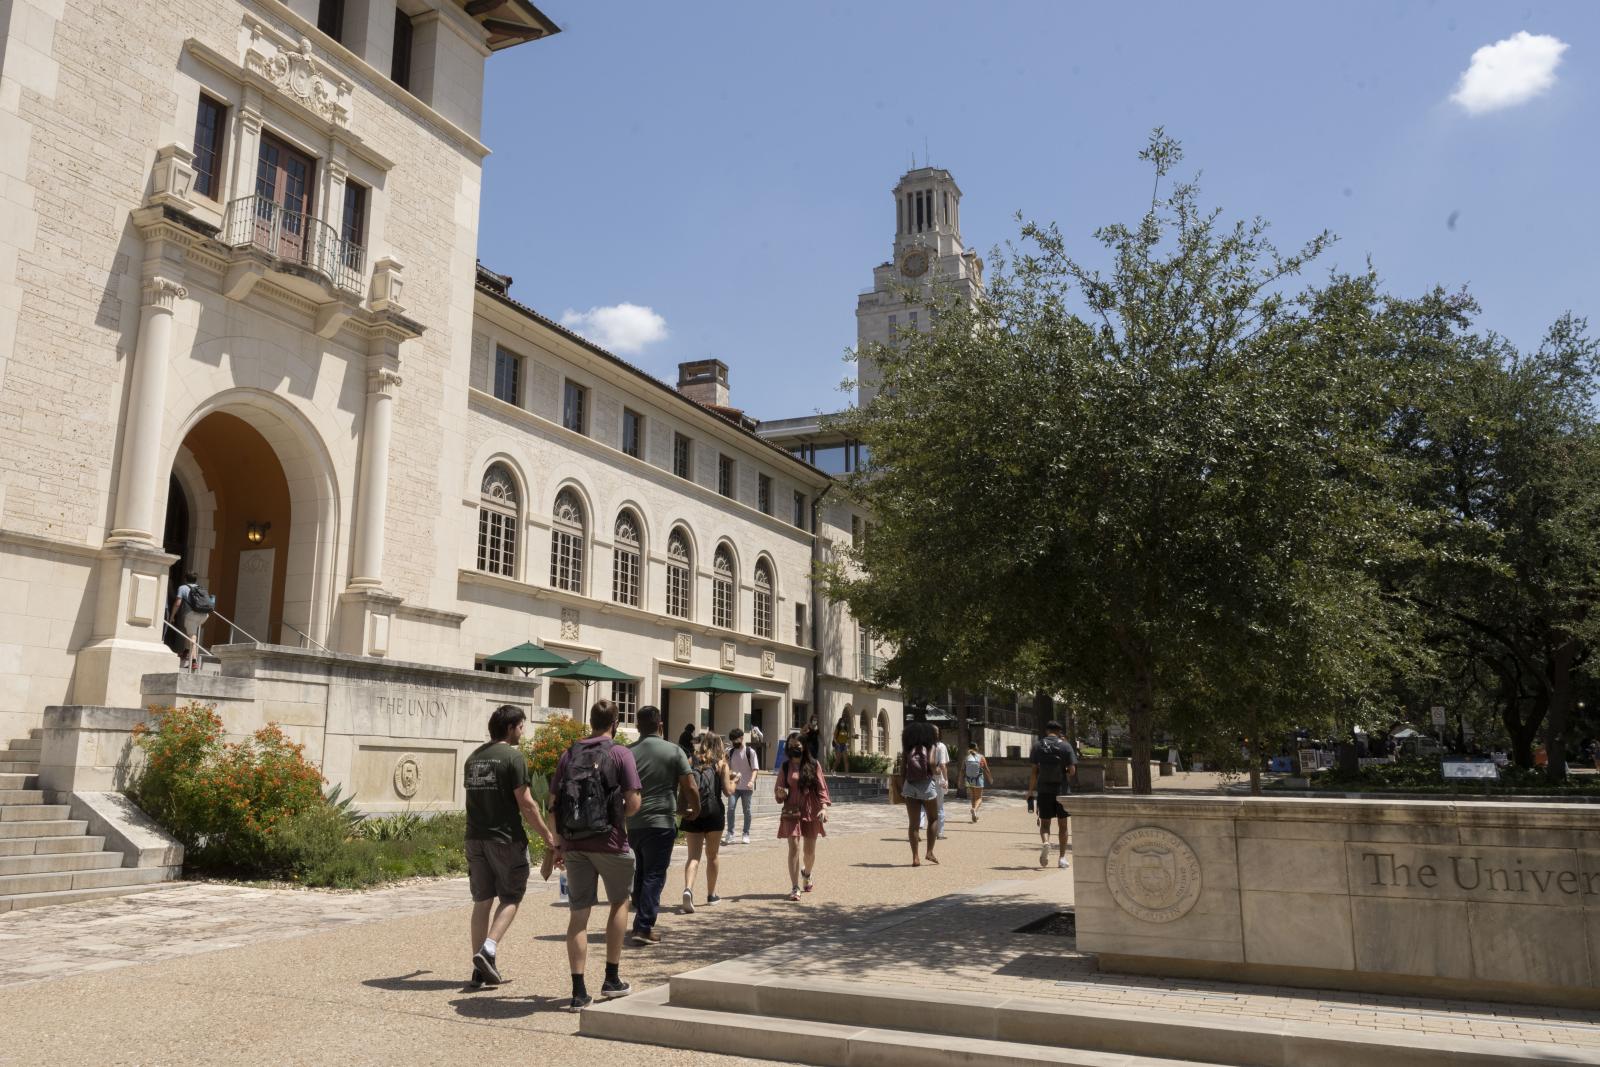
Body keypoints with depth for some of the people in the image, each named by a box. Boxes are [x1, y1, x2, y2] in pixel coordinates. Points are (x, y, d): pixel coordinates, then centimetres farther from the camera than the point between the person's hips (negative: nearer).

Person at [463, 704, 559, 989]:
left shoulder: (473, 757, 11)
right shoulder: (513, 757, -11)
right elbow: (526, 804, -13)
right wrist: (547, 835, -5)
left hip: (475, 837, 6)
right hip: (506, 838, -6)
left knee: (482, 901, 11)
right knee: (511, 897, 7)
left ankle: (480, 970, 13)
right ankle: (488, 949, -10)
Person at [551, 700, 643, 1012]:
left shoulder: (570, 754, 8)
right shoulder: (620, 754, -5)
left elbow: (553, 801, 8)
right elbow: (633, 802, -10)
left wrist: (559, 843, 14)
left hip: (574, 844, 3)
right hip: (609, 842, -3)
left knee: (579, 914, 7)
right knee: (619, 903, 17)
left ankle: (579, 991, 5)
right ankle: (612, 979, 22)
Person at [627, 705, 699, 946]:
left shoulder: (628, 753, 4)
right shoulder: (674, 751, -4)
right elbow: (690, 788, -5)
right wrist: (695, 810, 12)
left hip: (632, 824, 4)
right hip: (661, 823, -4)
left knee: (641, 873, 18)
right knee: (655, 875, 0)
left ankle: (642, 921, 24)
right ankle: (643, 928, -7)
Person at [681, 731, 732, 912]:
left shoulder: (691, 761, 7)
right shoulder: (721, 764, 1)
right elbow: (728, 791, -4)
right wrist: (733, 780, 15)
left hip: (692, 813, 1)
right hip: (714, 813, -1)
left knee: (693, 856, -2)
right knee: (712, 856, 16)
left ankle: (688, 889, -27)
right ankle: (711, 895, 27)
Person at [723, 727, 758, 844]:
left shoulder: (750, 751, -4)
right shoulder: (731, 753, 8)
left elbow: (755, 768, -8)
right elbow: (728, 768, 15)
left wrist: (752, 781, -23)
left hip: (746, 787, -3)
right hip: (734, 786, 3)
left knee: (747, 810, 6)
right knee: (730, 808, -10)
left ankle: (746, 835, 16)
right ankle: (730, 834, -4)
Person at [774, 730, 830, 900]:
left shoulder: (814, 765, 1)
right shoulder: (785, 767, 4)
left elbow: (822, 788, 0)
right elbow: (777, 791, 9)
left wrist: (824, 807, -13)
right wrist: (780, 794, -14)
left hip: (811, 812, 0)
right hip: (792, 812, 0)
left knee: (810, 850, 11)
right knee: (794, 848, -10)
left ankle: (807, 874, 42)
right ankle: (795, 888, -6)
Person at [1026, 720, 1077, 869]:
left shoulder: (1037, 745, 2)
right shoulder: (1065, 746, -1)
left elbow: (1034, 771, -1)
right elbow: (1072, 770, -7)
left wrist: (1031, 791, 5)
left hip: (1044, 790, 0)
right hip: (1062, 790, 0)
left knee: (1044, 822, 8)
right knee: (1062, 824, 11)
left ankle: (1045, 842, -22)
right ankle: (1062, 857, 13)